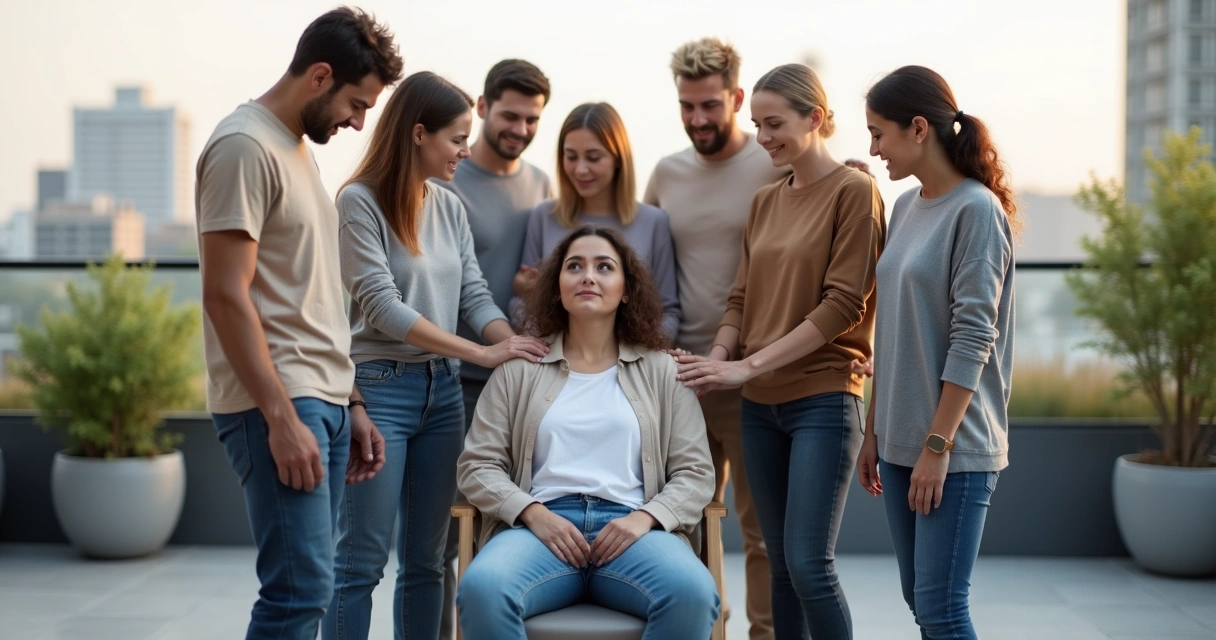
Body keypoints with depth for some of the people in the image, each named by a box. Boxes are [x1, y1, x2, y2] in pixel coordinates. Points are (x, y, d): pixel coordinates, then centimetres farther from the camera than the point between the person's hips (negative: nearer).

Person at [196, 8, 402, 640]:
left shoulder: (298, 148, 18)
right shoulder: (245, 147, -10)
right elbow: (226, 296, -17)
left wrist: (349, 408, 17)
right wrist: (280, 417, -20)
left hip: (321, 398, 9)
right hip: (276, 404, -9)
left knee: (306, 585, 9)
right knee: (301, 588, -13)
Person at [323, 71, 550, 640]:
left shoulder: (449, 207, 11)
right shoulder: (359, 202, -9)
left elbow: (474, 295, 8)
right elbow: (382, 304, -15)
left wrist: (518, 347, -12)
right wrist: (482, 353, -17)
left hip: (442, 389, 7)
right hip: (381, 386, -7)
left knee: (426, 558, 10)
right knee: (363, 558, -4)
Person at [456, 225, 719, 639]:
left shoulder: (660, 370, 15)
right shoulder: (519, 369, 15)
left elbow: (695, 473, 10)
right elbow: (478, 466, 10)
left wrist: (644, 518, -9)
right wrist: (534, 514, -9)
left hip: (629, 527, 0)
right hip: (540, 525, 0)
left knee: (692, 592, -35)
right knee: (481, 588, -36)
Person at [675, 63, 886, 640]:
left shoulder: (854, 192, -6)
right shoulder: (765, 202, 14)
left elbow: (843, 305, -13)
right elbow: (742, 298, 14)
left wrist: (749, 366, -16)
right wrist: (717, 359, -6)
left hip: (823, 400, -6)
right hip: (761, 404, 6)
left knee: (809, 563, -10)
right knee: (781, 563, 9)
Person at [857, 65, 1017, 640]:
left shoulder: (977, 210, -11)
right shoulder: (906, 207, 12)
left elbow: (972, 340, -15)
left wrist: (938, 445, -17)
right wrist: (874, 431, 14)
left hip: (956, 448, -8)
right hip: (900, 442, 8)